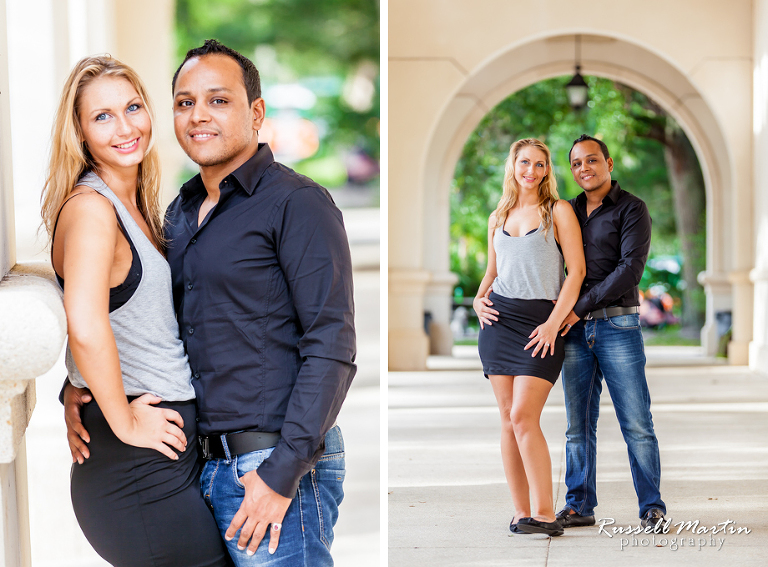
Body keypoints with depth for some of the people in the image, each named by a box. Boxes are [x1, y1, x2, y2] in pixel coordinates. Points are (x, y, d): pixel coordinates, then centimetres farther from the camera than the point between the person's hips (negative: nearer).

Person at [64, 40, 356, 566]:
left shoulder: (298, 202, -9)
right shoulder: (181, 211, 14)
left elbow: (331, 348, -15)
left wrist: (282, 473, -19)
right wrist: (78, 387, 7)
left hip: (279, 465, -7)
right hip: (204, 464, 7)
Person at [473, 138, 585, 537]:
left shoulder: (558, 212, 1)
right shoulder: (498, 218, 15)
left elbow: (576, 271, -5)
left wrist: (553, 323, -13)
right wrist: (478, 299, 3)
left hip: (541, 321, -5)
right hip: (499, 319, 5)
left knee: (523, 416, -15)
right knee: (508, 419, 3)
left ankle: (544, 514, -11)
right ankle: (521, 512, 8)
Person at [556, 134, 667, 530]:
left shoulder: (631, 209, -2)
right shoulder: (568, 212, 15)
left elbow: (630, 270, -12)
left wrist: (580, 307, -14)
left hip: (617, 325, -5)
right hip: (575, 329, 5)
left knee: (636, 422, -4)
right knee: (579, 424, 6)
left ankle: (652, 507, 3)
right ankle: (580, 505, 12)